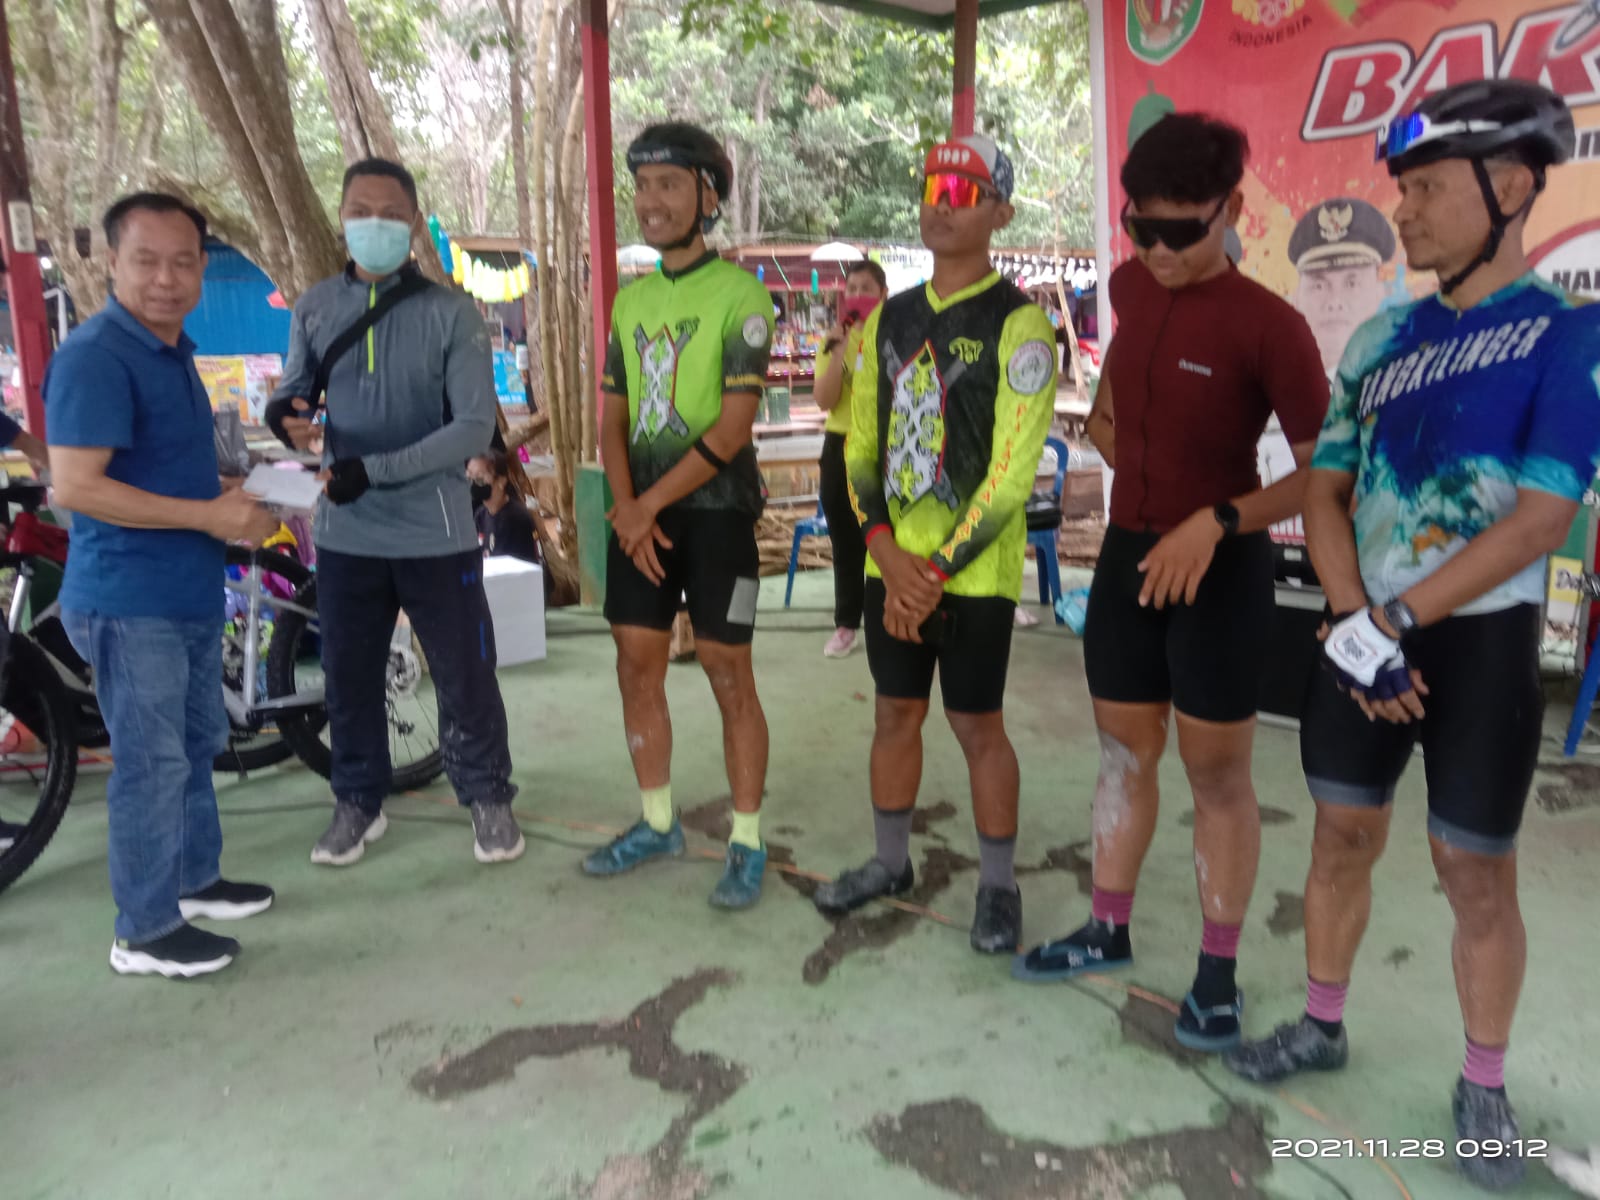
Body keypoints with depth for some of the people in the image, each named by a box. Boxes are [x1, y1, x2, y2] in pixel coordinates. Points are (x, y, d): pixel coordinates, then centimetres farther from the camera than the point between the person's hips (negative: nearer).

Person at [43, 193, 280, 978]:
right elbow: (75, 486, -24)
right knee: (150, 763, 0)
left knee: (196, 744, 20)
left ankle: (194, 880, 37)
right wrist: (208, 516, -24)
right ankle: (145, 933, 15)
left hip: (190, 593, 9)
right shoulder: (94, 356, -17)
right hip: (130, 602, -9)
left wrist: (239, 495, 6)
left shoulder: (172, 350, 12)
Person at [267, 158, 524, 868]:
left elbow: (475, 428, -12)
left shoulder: (451, 313, -6)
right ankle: (358, 801, 34)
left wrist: (374, 469, -21)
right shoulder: (315, 309, 4)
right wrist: (286, 414, -14)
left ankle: (488, 796, 27)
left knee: (465, 678, 7)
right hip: (345, 535, 3)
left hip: (436, 535, -3)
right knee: (349, 679, 14)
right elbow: (293, 393, 12)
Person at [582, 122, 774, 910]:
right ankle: (657, 823, 25)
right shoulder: (630, 300, 12)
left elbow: (732, 427, -14)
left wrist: (652, 503, -13)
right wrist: (625, 504, -5)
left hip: (714, 510, -6)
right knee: (637, 664, 9)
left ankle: (747, 844, 11)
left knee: (728, 675, -2)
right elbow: (613, 418, 11)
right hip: (639, 511, 6)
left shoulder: (739, 294, -7)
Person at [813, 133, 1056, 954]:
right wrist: (889, 553, -8)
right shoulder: (887, 321, 9)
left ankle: (998, 887, 23)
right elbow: (861, 447, 7)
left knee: (977, 726, 4)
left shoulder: (1018, 325, -9)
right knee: (895, 712, 15)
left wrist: (937, 571, -15)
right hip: (892, 563, 5)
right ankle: (891, 862, 33)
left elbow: (1010, 474, -15)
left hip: (974, 571, -5)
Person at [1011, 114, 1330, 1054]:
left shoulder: (1268, 326, -17)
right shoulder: (1132, 287, 2)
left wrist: (1217, 521, -27)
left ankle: (1219, 971, 22)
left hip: (1221, 570, -6)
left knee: (1217, 772, 6)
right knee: (1125, 751, 16)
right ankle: (1109, 931, 33)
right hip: (1128, 553, 6)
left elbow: (1326, 475, -16)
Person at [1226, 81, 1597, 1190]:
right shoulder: (1382, 338, 6)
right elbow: (1325, 492, 6)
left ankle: (1485, 1088, 26)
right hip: (1365, 633, 5)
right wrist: (1357, 618, -8)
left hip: (1482, 639, -4)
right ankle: (1322, 1027, 32)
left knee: (1477, 870, 6)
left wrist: (1398, 622, -18)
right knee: (1345, 837, 13)